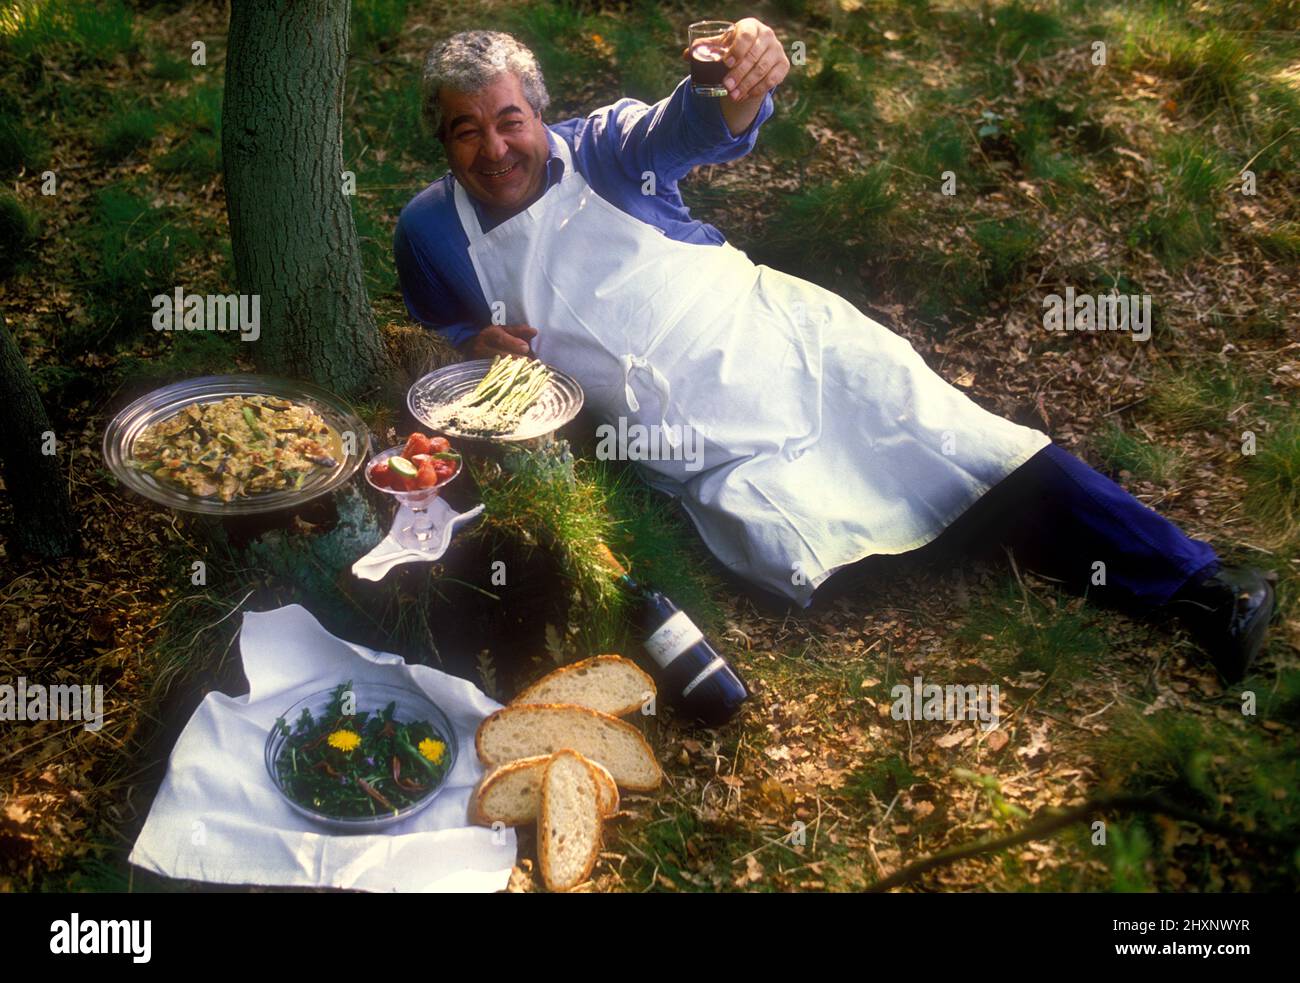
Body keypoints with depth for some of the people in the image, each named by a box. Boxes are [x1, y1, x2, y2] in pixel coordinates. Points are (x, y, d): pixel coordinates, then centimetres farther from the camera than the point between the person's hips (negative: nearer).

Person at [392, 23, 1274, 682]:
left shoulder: (600, 147, -4)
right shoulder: (433, 235, 2)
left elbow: (687, 128, -26)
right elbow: (445, 325, 22)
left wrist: (740, 93, -51)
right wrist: (479, 342, -5)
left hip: (788, 337, 0)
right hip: (710, 453, 1)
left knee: (983, 452, -9)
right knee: (819, 566, -25)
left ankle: (1195, 580, -3)